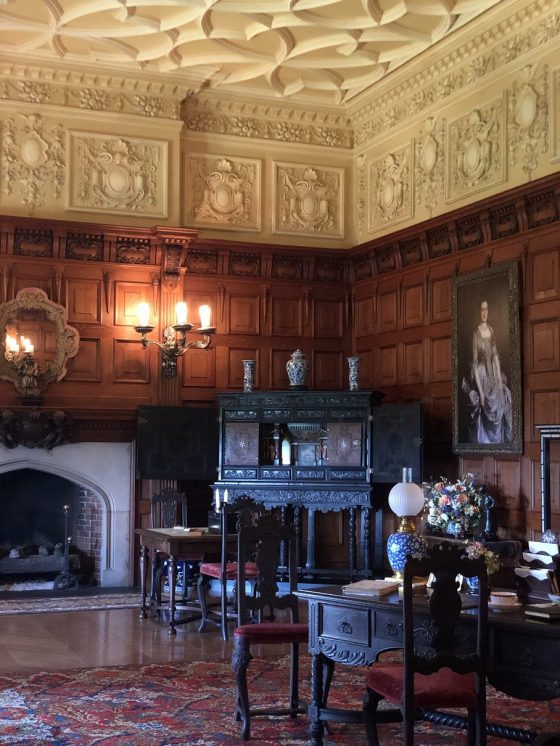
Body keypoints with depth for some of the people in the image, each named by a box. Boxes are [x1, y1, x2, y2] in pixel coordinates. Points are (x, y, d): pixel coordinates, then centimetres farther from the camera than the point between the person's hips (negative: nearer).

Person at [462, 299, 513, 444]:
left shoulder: (491, 330, 7)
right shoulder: (476, 333, -11)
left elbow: (495, 355, 10)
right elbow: (475, 363, -14)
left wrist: (500, 380, 2)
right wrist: (480, 391, -19)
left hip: (493, 374, 6)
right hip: (481, 375, -6)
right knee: (484, 420, -7)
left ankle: (497, 442, 11)